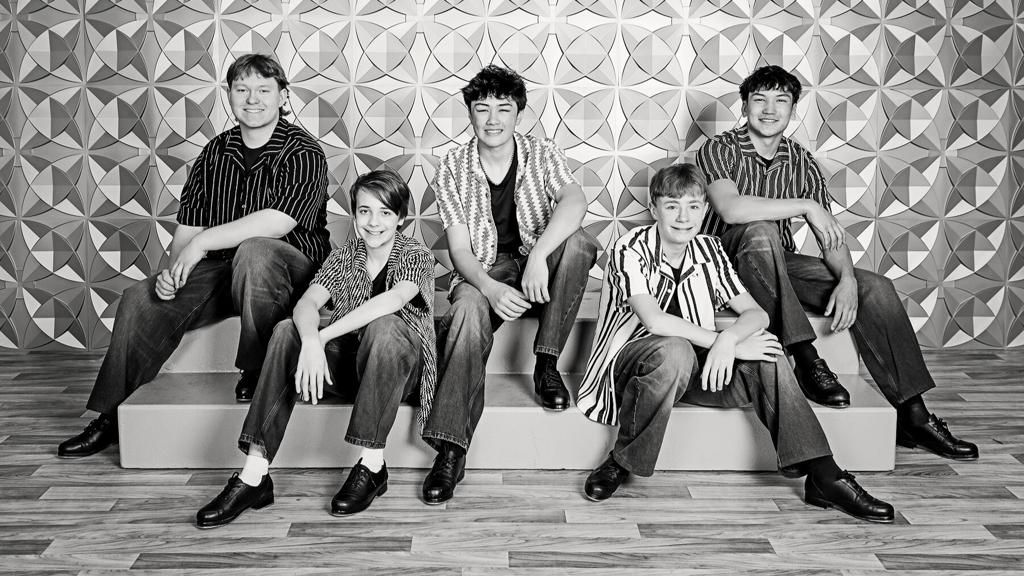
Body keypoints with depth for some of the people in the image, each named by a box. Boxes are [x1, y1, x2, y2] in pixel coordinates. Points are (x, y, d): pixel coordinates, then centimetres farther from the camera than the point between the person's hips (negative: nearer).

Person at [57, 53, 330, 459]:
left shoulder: (302, 152, -10)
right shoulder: (215, 153, 9)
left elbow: (277, 223, -24)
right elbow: (187, 227, 7)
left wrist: (203, 242, -23)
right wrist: (174, 267, -13)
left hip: (289, 270, -6)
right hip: (222, 272, 6)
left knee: (253, 251, -38)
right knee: (141, 298, -9)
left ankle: (258, 372, -19)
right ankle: (112, 416, 5)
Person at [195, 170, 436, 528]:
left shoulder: (416, 255, -7)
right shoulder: (343, 258, 6)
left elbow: (393, 300, -29)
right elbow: (307, 304, -12)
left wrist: (323, 336, -32)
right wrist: (310, 339, -36)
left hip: (401, 367, -4)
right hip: (347, 364, 4)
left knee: (383, 325, -35)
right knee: (287, 331, -21)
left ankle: (372, 465, -28)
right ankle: (254, 477, -26)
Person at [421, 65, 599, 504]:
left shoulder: (542, 154, -2)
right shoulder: (453, 168, -2)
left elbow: (574, 201, -24)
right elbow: (460, 249, -9)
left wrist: (539, 256, -40)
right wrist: (491, 289, -30)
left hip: (536, 268, 1)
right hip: (482, 273, -1)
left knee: (577, 242, -29)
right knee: (469, 308, -35)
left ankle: (546, 364, -21)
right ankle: (451, 450, -38)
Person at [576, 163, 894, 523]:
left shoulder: (708, 250, 4)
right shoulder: (630, 248, -13)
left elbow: (756, 313, -3)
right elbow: (654, 321, -27)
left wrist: (729, 339, -26)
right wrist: (730, 344, -26)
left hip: (692, 370, 5)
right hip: (632, 365, -5)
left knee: (765, 352, -18)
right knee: (674, 350, -38)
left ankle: (824, 477, -17)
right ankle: (620, 463, -20)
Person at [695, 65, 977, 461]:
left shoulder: (802, 163, 5)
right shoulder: (719, 150, -9)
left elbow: (831, 237, 0)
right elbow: (730, 208, -30)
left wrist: (847, 280, -20)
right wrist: (807, 205, -25)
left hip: (780, 265, 5)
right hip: (726, 262, -5)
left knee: (875, 288, -11)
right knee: (761, 230, -37)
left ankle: (912, 417, -7)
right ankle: (806, 360, -32)